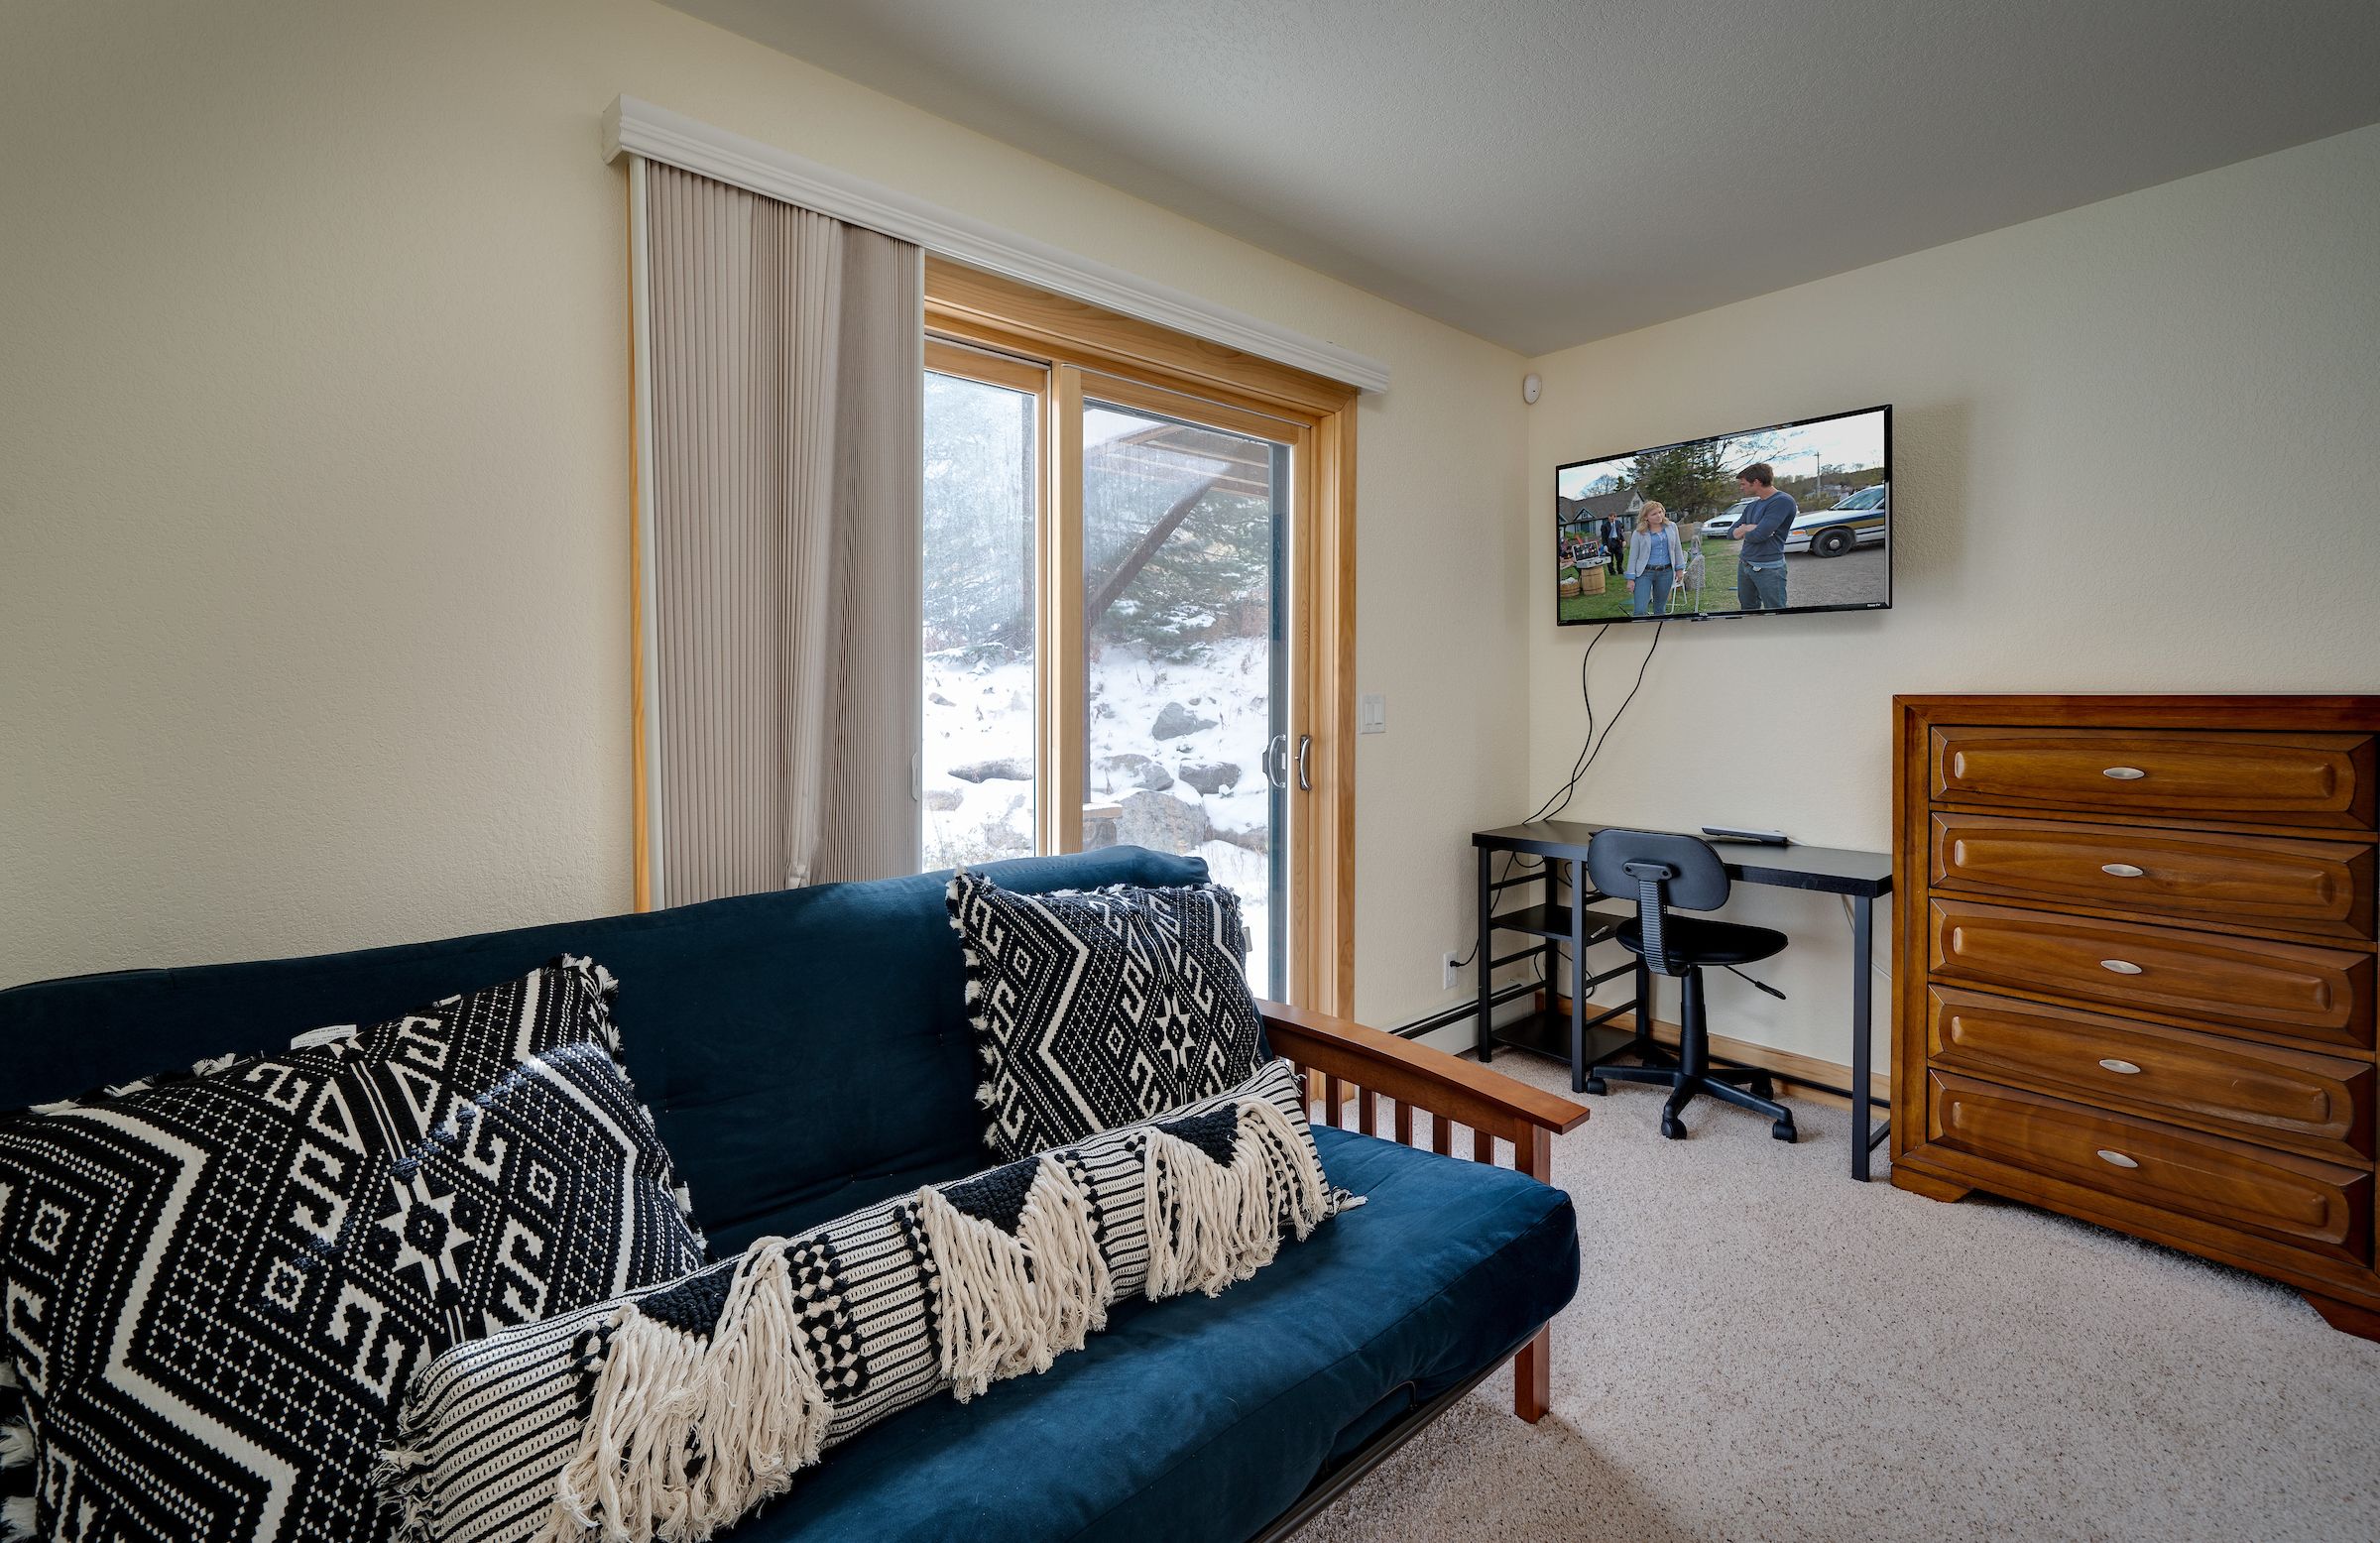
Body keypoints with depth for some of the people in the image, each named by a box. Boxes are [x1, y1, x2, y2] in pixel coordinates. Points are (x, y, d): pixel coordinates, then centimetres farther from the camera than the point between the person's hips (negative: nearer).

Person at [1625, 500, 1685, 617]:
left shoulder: (1671, 527, 6)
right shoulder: (1639, 534, -4)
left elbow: (1677, 549, 14)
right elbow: (1633, 557, -1)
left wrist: (1679, 568, 13)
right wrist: (1631, 579, -5)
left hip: (1666, 573, 3)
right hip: (1644, 573, -3)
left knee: (1660, 609, 12)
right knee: (1639, 611, -12)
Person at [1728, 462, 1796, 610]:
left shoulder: (1783, 501, -14)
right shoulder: (1752, 506, 13)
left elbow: (1758, 535, -22)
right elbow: (1731, 534, 10)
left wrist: (1743, 530, 1)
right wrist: (1749, 528, -11)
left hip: (1768, 568, -8)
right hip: (1744, 565, 8)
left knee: (1776, 613, -2)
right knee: (1747, 610, 15)